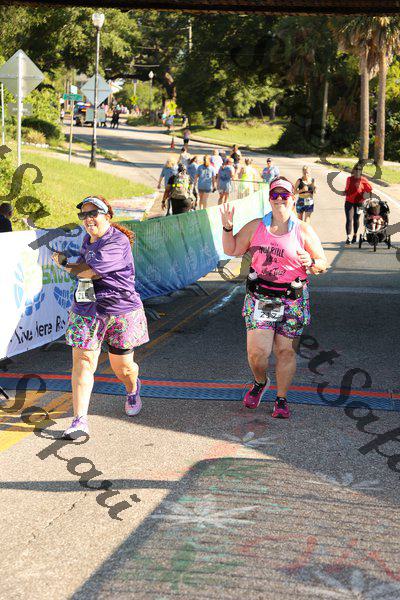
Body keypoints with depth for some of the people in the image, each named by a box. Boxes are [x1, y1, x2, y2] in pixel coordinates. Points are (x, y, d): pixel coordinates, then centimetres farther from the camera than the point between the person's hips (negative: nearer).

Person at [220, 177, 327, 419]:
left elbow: (323, 264, 3)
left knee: (286, 352, 4)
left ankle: (282, 399, 23)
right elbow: (232, 250, 15)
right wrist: (227, 227, -1)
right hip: (260, 297, 1)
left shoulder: (304, 231, 1)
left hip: (293, 299, -1)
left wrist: (310, 262, -20)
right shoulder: (255, 227, 7)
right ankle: (260, 382, 25)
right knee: (257, 351, -8)